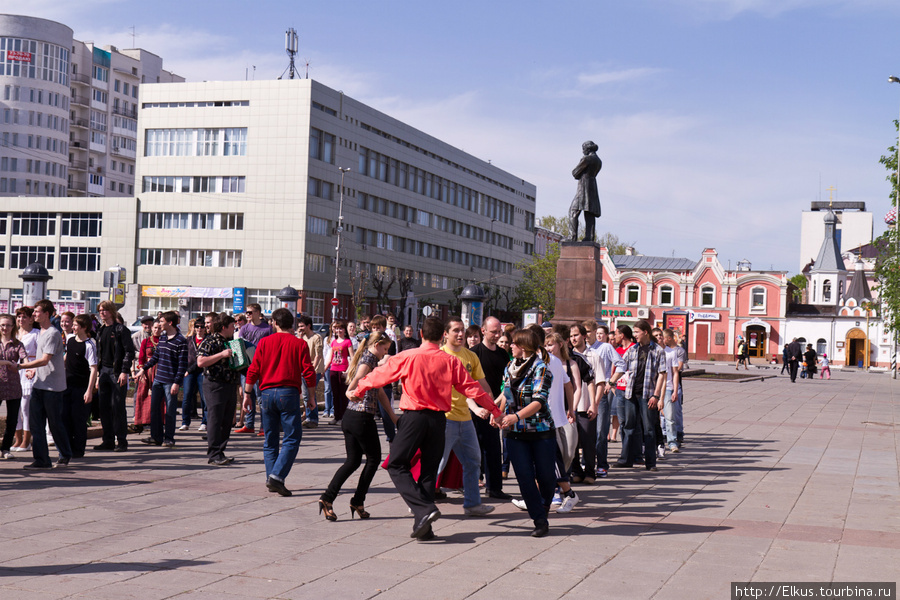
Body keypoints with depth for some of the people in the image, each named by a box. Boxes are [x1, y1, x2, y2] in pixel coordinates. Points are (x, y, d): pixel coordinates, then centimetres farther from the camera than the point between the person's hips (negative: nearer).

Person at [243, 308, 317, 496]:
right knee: (292, 438, -1)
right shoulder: (299, 344, 2)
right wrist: (311, 396, 9)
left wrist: (247, 393, 12)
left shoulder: (265, 342, 6)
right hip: (289, 392, -3)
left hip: (267, 392, 3)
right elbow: (308, 372, -2)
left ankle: (271, 479, 10)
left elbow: (253, 370, 3)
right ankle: (277, 476, -16)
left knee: (270, 440, 12)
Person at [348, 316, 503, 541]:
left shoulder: (407, 357, -5)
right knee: (429, 470, 11)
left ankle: (424, 509, -12)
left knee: (397, 465, 6)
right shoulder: (450, 361, 0)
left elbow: (379, 375, 7)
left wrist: (357, 390, 25)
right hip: (438, 419, 3)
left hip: (414, 417, -3)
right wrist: (494, 409, 16)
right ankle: (423, 527, 11)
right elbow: (471, 388, 3)